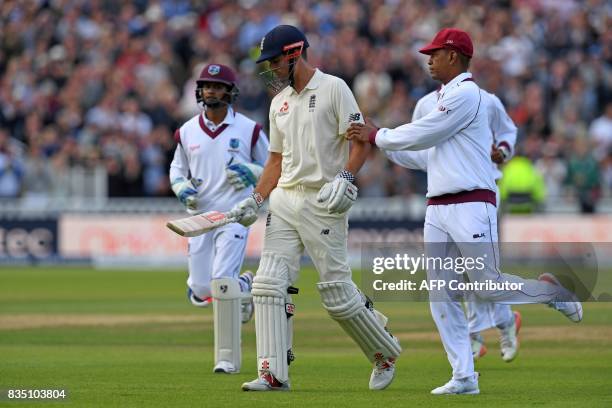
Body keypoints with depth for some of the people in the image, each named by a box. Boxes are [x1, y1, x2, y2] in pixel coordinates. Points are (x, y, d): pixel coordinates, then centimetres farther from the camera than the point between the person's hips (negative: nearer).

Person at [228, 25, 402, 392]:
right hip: (285, 200, 7)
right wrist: (256, 200, 10)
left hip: (323, 203, -7)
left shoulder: (333, 88, -5)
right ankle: (274, 373, -7)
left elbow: (362, 142, -9)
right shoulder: (280, 102, 16)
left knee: (337, 292, -4)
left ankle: (385, 353, 19)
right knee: (269, 284, -7)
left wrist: (344, 179, -24)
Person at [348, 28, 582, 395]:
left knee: (489, 288, -10)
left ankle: (550, 289, 16)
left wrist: (377, 136, -1)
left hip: (471, 206, -9)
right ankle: (464, 377, 1)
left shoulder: (465, 93, -10)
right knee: (442, 297, 1)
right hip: (438, 210, 9)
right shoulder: (448, 96, 21)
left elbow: (423, 135, -11)